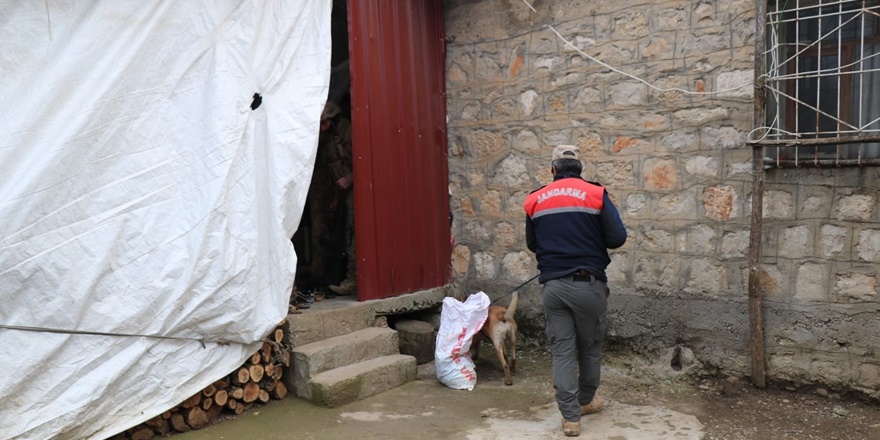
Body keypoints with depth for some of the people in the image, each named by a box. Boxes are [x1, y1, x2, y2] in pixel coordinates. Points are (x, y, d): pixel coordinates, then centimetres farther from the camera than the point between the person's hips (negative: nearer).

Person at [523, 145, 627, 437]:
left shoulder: (535, 200, 5)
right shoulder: (595, 194, -3)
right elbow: (618, 238, -6)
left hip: (552, 285, 2)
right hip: (588, 283, -1)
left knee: (562, 350, 7)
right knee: (590, 346, 18)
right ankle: (586, 401, 35)